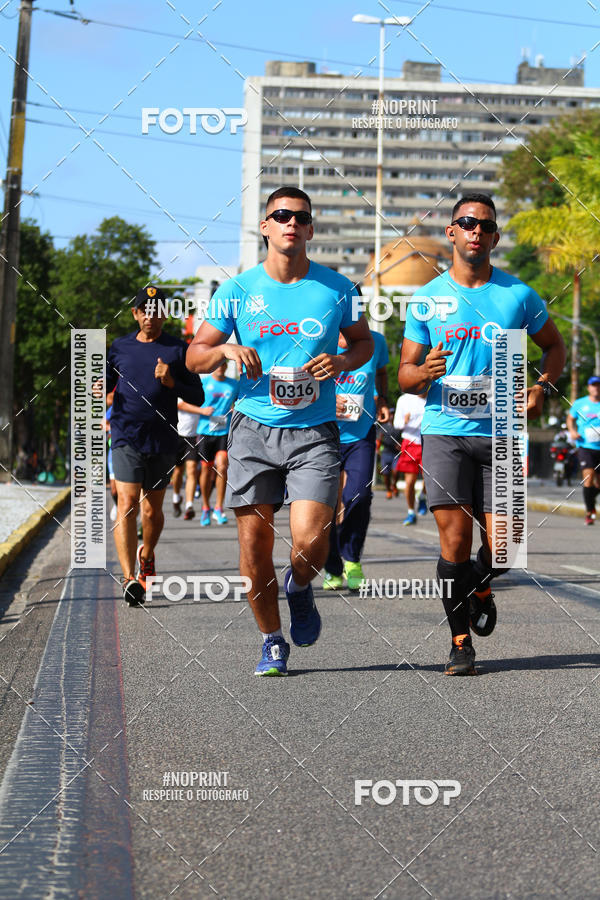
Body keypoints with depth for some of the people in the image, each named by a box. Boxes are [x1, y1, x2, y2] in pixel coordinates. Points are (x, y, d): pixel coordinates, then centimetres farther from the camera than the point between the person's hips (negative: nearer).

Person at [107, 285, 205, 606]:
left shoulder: (178, 350, 5)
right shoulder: (120, 347, 9)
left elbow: (198, 398, 4)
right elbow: (106, 385, 20)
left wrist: (172, 382, -13)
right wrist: (99, 390, -4)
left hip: (163, 441, 1)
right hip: (126, 438, -1)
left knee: (152, 509, 12)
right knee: (127, 505, -16)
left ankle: (146, 557, 42)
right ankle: (130, 578, -24)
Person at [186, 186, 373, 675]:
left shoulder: (336, 289, 3)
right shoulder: (236, 290, 3)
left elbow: (364, 341, 17)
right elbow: (195, 355, 7)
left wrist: (342, 361, -5)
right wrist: (227, 349, -15)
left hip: (315, 432, -1)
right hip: (254, 428, 1)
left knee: (310, 540, -14)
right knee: (254, 543, 0)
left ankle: (300, 589, 22)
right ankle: (272, 641, 20)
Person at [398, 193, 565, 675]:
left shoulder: (518, 295, 4)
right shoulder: (428, 298, 4)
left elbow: (554, 345, 19)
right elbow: (405, 376, 8)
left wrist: (541, 387, 0)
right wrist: (424, 372, -16)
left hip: (500, 435, 1)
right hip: (444, 432, -1)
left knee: (500, 546, -3)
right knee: (455, 539, -8)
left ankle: (481, 588, 33)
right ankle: (461, 642, 7)